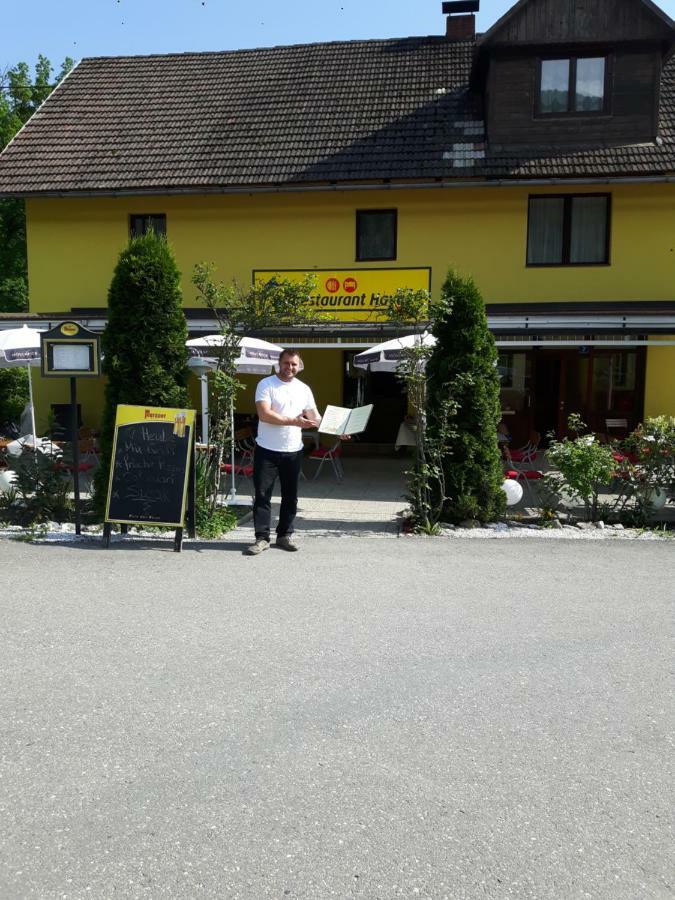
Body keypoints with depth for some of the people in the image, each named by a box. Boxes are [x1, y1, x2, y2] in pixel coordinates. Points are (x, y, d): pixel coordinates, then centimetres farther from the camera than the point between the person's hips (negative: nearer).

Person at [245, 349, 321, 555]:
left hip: (293, 451, 4)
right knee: (262, 495, -1)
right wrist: (293, 421, -22)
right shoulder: (266, 384, -5)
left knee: (290, 496, 10)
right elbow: (264, 414, -18)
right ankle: (262, 538, 6)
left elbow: (315, 418, 10)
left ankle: (285, 535, 22)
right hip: (267, 450, -4)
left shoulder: (304, 389, 9)